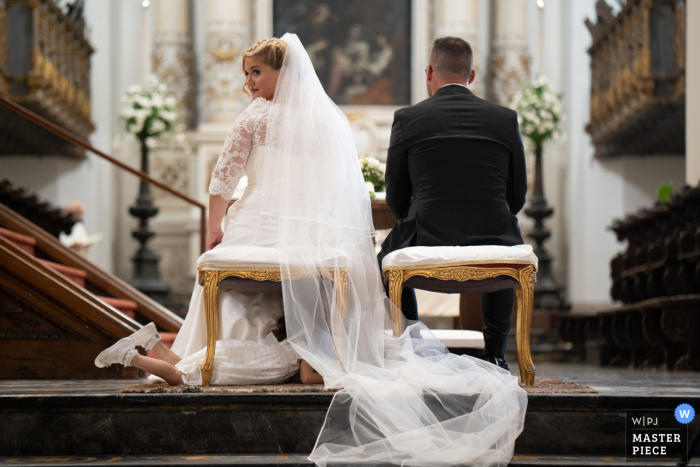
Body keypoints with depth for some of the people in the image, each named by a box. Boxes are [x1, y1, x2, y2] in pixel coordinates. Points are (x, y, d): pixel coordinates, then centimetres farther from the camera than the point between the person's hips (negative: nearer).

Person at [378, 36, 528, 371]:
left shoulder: (407, 118, 0)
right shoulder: (505, 118, 4)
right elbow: (517, 197, 10)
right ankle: (494, 355, 29)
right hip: (490, 254, 2)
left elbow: (396, 199, 6)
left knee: (388, 255, 33)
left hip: (425, 248, -1)